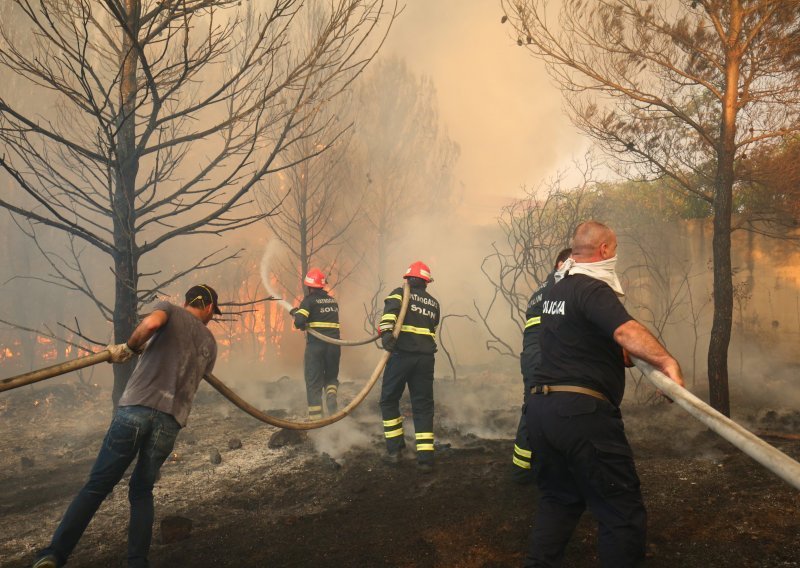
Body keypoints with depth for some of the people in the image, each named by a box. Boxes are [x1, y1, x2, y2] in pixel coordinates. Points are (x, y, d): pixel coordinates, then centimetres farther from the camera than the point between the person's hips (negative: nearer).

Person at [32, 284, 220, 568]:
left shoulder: (169, 309, 12)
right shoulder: (209, 343, 22)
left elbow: (151, 323, -13)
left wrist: (128, 348, 4)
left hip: (135, 408, -2)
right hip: (170, 419, 2)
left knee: (97, 486, 5)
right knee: (142, 492, 16)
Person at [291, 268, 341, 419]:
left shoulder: (309, 300, -6)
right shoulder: (333, 301, 13)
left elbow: (299, 322, -18)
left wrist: (296, 313, 5)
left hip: (315, 345, -4)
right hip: (334, 344, 4)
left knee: (313, 382, 5)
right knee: (331, 376, 21)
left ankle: (315, 417, 3)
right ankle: (331, 395, -8)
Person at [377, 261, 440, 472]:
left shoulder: (400, 293, 5)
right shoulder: (434, 303, 18)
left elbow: (390, 310, -16)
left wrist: (386, 332, -29)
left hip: (402, 354, -3)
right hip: (426, 358, 4)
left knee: (389, 400, 12)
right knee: (423, 405, 8)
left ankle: (394, 448, 12)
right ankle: (425, 457, 3)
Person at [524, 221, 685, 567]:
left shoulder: (557, 290, 18)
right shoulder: (593, 289, -11)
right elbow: (625, 330, -29)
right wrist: (667, 362, -36)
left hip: (540, 407, 9)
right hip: (581, 410, -9)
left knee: (557, 500, 22)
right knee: (622, 512, 2)